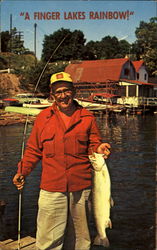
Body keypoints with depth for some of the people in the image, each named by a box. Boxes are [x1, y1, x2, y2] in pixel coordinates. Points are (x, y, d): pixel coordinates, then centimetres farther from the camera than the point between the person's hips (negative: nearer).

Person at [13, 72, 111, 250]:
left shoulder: (87, 118, 4)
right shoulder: (43, 117, 5)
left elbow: (93, 146, 8)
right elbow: (33, 150, 9)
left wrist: (99, 149, -14)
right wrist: (22, 171, -3)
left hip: (81, 188, 1)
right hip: (51, 188, 0)